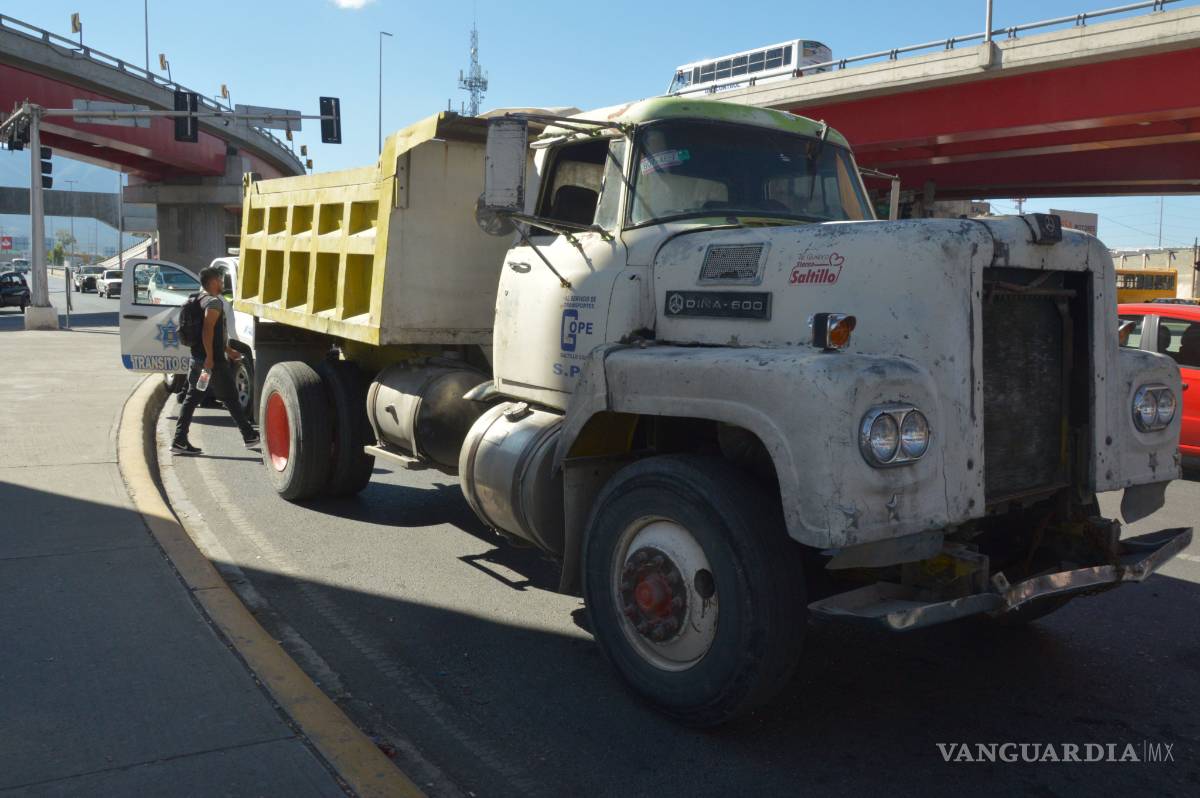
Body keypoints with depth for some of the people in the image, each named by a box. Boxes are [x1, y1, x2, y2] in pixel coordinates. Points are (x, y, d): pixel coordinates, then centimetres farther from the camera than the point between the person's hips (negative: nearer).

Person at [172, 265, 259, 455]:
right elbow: (207, 330, -25)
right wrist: (210, 357, -25)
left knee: (192, 398, 8)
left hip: (197, 359, 9)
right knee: (231, 398, 1)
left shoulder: (201, 300, 18)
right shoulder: (214, 302, -13)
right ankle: (250, 436, 11)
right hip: (213, 361, -9)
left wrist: (228, 351, 30)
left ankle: (179, 441, 5)